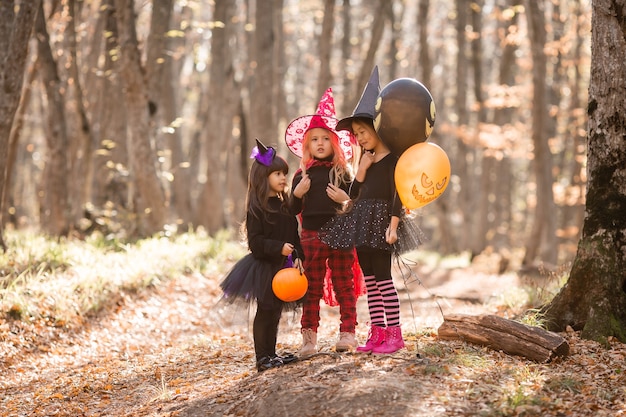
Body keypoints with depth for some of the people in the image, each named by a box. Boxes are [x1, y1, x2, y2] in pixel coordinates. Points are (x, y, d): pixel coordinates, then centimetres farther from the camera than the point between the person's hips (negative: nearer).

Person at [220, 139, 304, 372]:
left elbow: (294, 235, 12)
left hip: (283, 266, 7)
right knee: (265, 311, -1)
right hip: (263, 267, -7)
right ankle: (262, 358, 5)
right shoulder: (256, 208, -12)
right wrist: (279, 248, -26)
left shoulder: (284, 204, 10)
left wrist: (297, 256, 0)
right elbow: (255, 241, -17)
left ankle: (271, 354, 21)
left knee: (276, 311, 12)